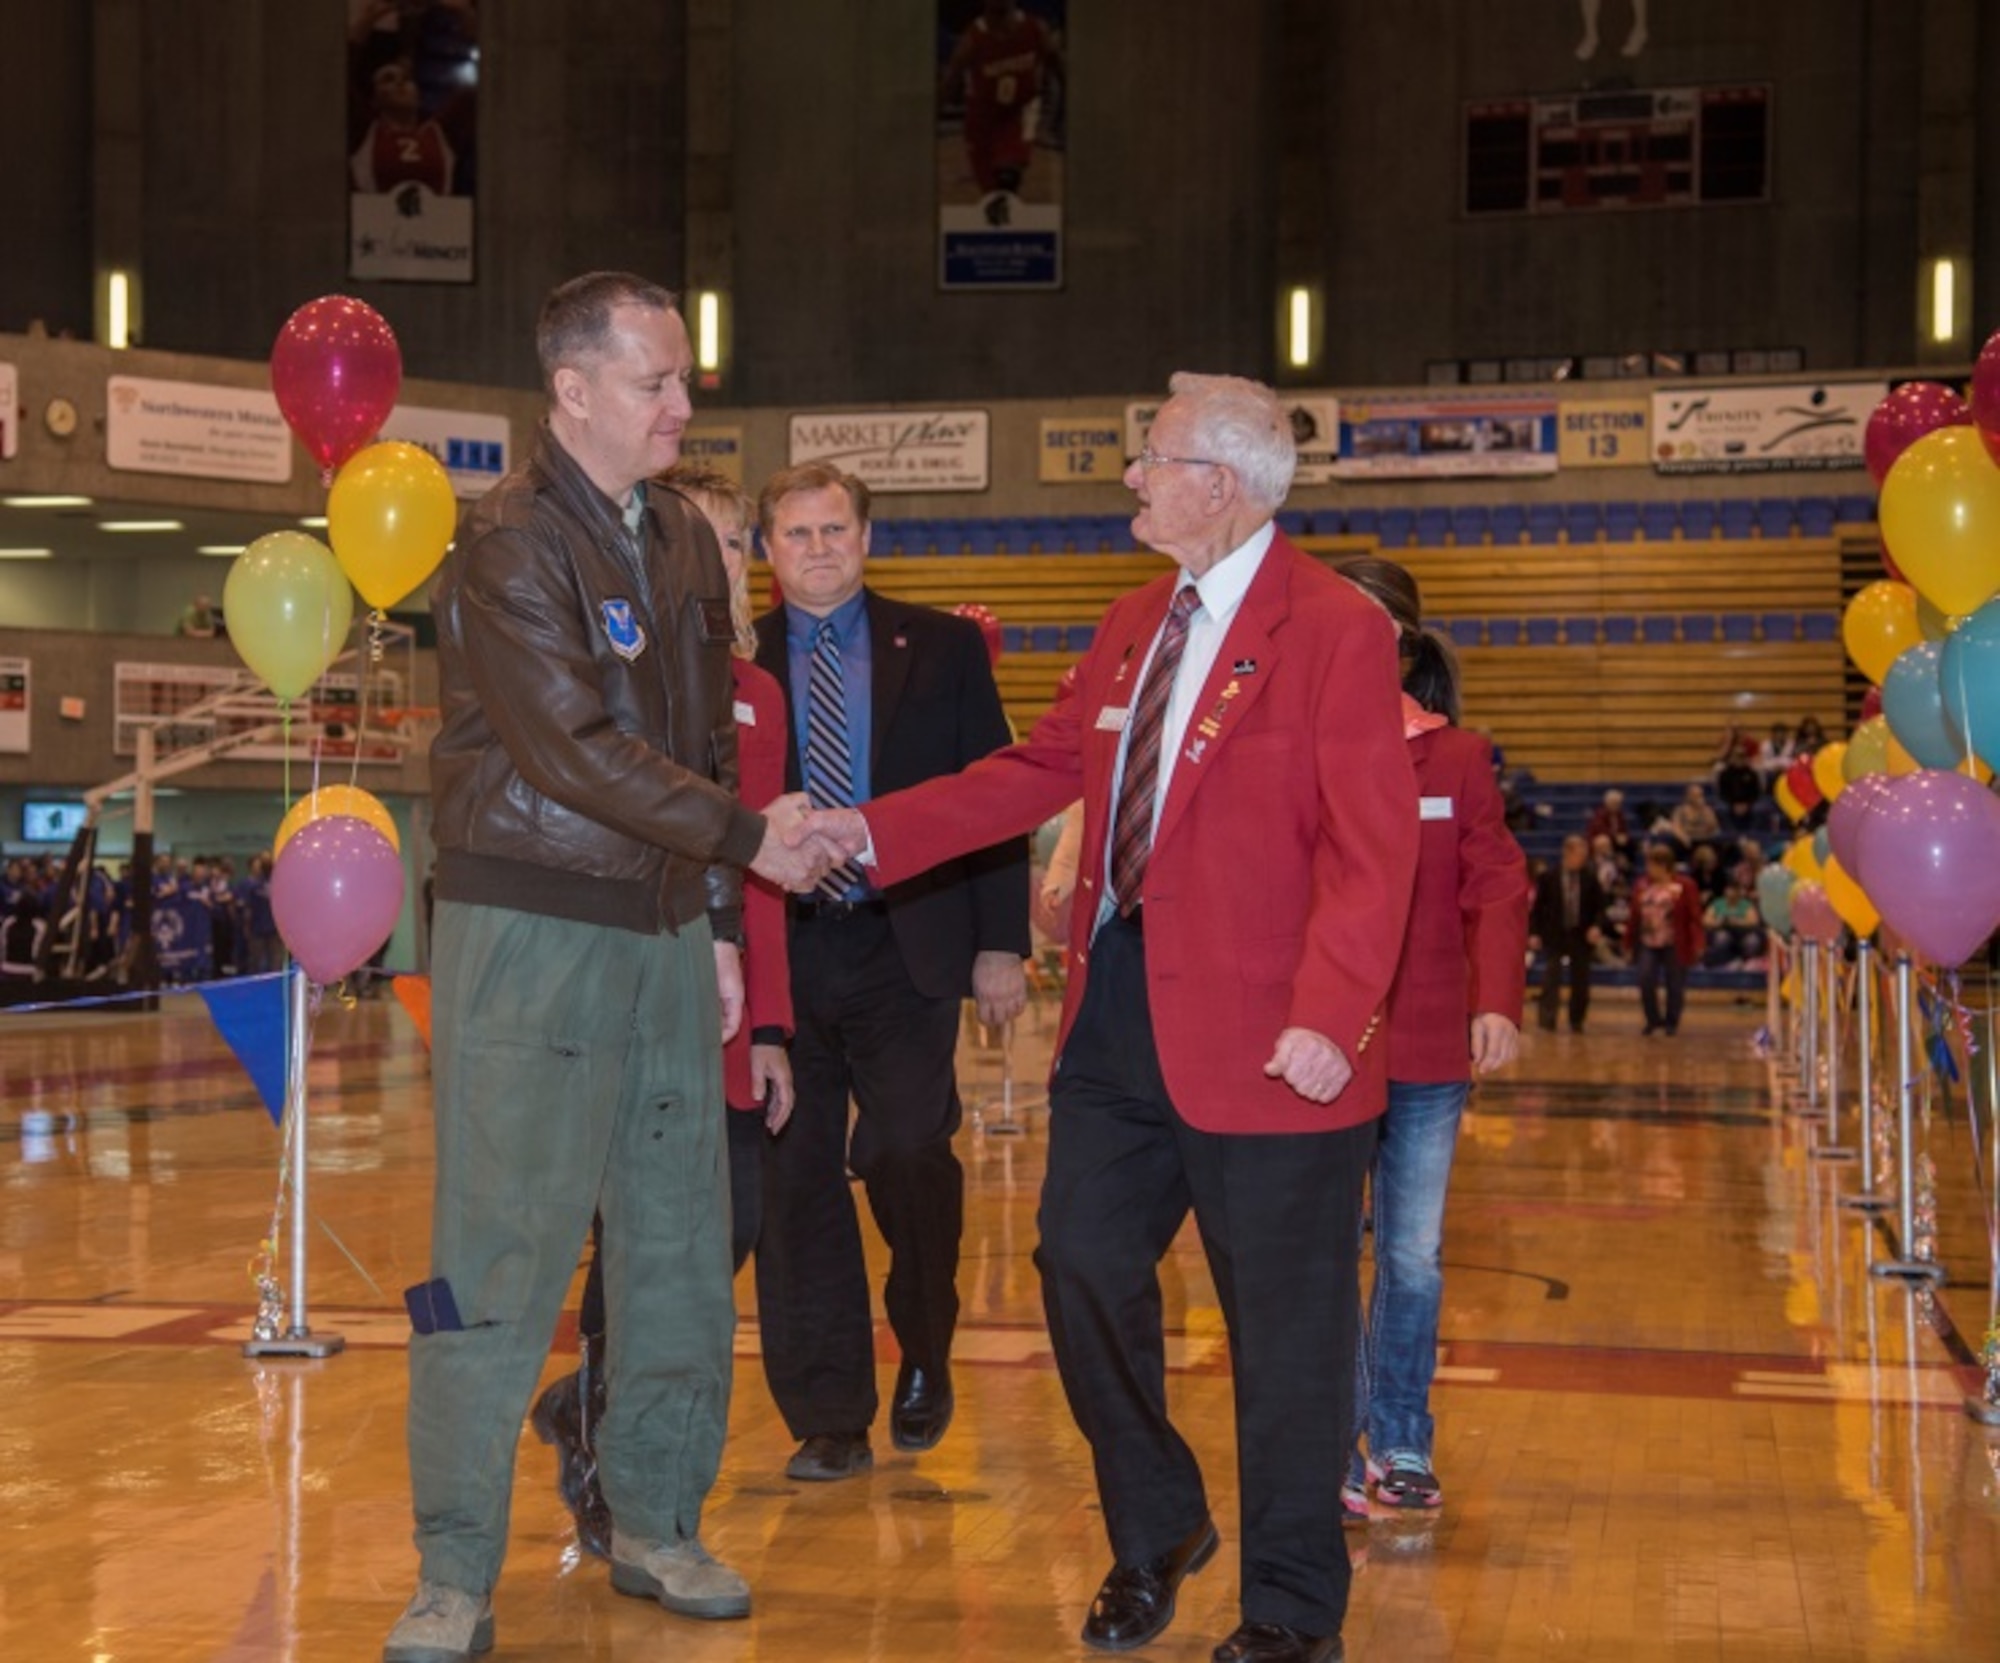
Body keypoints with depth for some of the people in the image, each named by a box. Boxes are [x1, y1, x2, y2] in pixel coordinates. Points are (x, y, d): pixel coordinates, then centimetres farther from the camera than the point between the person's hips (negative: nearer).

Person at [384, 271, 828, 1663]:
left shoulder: (682, 540, 12)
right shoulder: (510, 543, -11)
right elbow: (574, 748, -18)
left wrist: (720, 924, 13)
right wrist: (746, 838, -14)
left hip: (664, 929, 7)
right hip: (533, 932, -7)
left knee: (680, 1245, 10)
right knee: (500, 1252, -4)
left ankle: (657, 1525, 23)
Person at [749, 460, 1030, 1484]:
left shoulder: (942, 649, 8)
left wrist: (1000, 941, -2)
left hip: (906, 949, -1)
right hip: (779, 953, 1)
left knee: (907, 1151, -13)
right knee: (796, 1182, 3)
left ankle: (925, 1357, 16)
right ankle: (829, 1420, 15)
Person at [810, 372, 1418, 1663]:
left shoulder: (1335, 631, -12)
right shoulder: (1133, 627, 12)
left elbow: (1373, 847, -17)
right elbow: (1040, 771, 14)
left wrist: (1328, 1017, -25)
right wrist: (871, 828, 7)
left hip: (1259, 1035, -7)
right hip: (1119, 1009, 7)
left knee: (1284, 1326, 4)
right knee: (1086, 1269, 13)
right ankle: (1154, 1533, 35)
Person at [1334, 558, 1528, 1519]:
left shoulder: (1456, 760, 2)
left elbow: (1497, 889, -1)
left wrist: (1497, 1001, -14)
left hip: (1428, 1056, 1)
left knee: (1415, 1258, 9)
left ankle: (1401, 1444, 24)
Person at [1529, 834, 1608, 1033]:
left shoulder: (1590, 878, 3)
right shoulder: (1548, 877, -1)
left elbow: (1599, 907, 6)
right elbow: (1537, 907, 1)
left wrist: (1597, 926, -11)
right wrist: (1534, 933, -6)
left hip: (1581, 936, 2)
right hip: (1554, 936, -2)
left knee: (1580, 982, 6)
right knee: (1551, 980, -8)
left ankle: (1577, 1022, 17)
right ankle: (1548, 1022, -7)